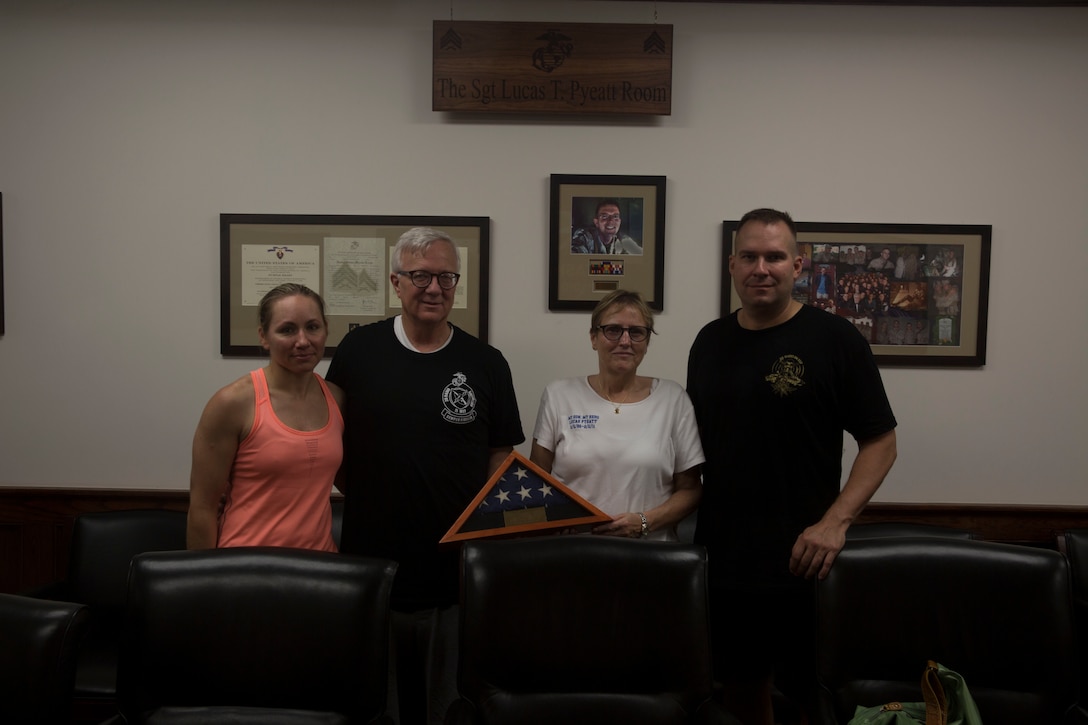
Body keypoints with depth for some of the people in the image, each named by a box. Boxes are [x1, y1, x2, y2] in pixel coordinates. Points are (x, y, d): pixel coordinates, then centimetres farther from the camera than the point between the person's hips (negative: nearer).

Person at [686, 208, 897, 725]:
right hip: (721, 560, 4)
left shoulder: (834, 339, -6)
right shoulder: (710, 342, 8)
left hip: (800, 561, -4)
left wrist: (836, 521, -17)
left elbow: (881, 442, -5)